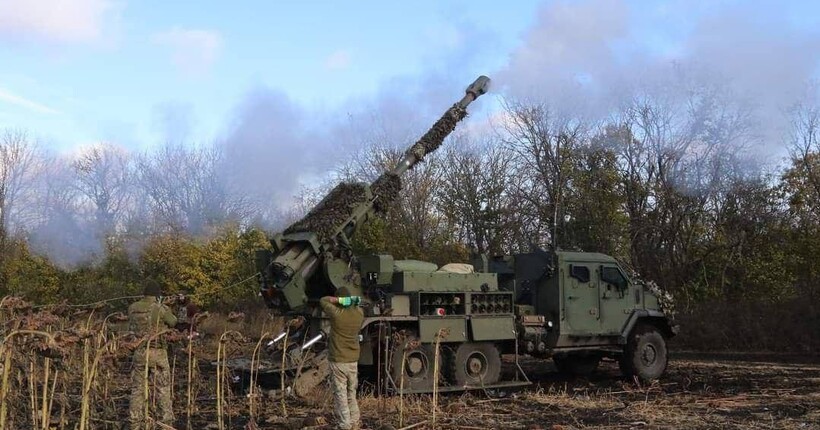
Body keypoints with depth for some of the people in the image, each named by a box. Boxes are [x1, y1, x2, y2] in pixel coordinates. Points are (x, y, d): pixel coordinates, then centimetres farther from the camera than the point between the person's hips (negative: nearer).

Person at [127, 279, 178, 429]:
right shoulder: (161, 309, -11)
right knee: (163, 389, 5)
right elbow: (173, 322, 5)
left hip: (139, 353, 4)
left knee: (137, 389, 11)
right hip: (157, 353, -3)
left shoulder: (132, 308, 1)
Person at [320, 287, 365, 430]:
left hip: (337, 361, -5)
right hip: (353, 360, 5)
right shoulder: (359, 313, -2)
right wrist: (351, 301, 5)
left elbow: (323, 300, 1)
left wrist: (340, 300, -11)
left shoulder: (336, 313, -15)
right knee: (352, 394, 18)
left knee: (340, 395, 0)